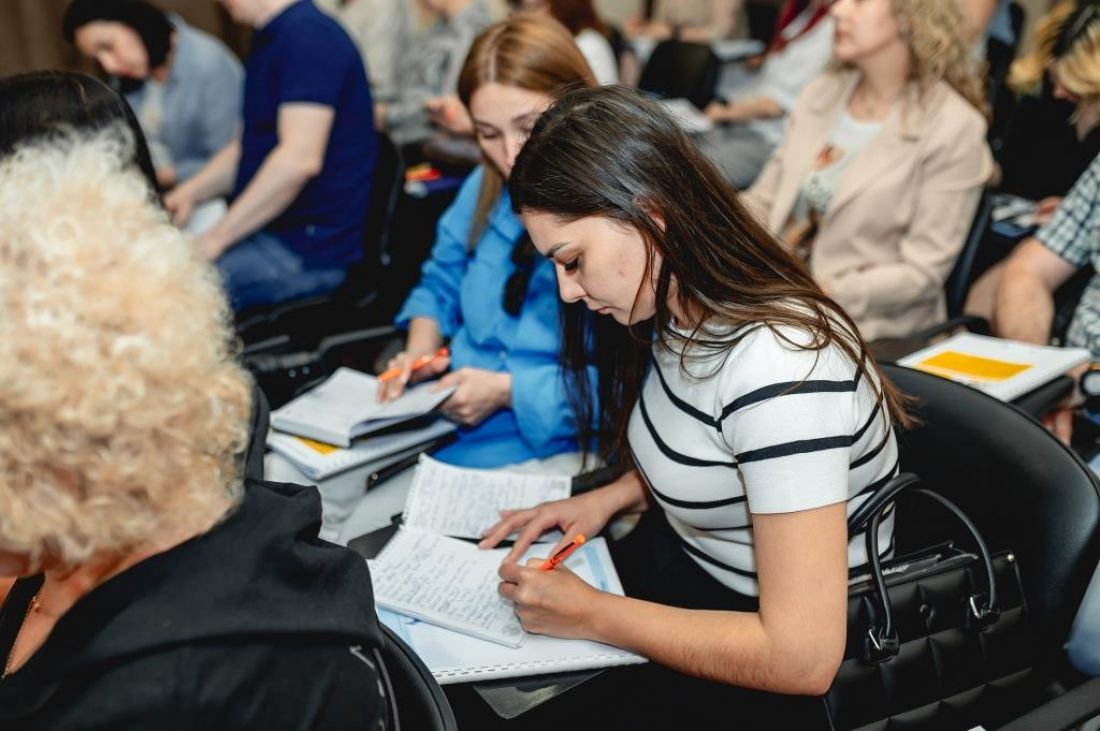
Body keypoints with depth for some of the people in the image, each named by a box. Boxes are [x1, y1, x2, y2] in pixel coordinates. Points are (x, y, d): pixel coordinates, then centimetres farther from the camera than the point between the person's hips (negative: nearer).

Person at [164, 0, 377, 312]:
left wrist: (216, 238, -20)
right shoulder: (271, 38, 16)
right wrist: (189, 192, 7)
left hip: (308, 250, -10)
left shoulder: (307, 35, -16)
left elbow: (300, 158, -26)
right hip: (267, 230, 10)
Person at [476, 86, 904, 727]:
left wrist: (589, 615, -24)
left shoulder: (777, 369, -31)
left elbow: (803, 657, -31)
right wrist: (613, 497, -1)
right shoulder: (679, 316, -3)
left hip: (760, 675, -8)